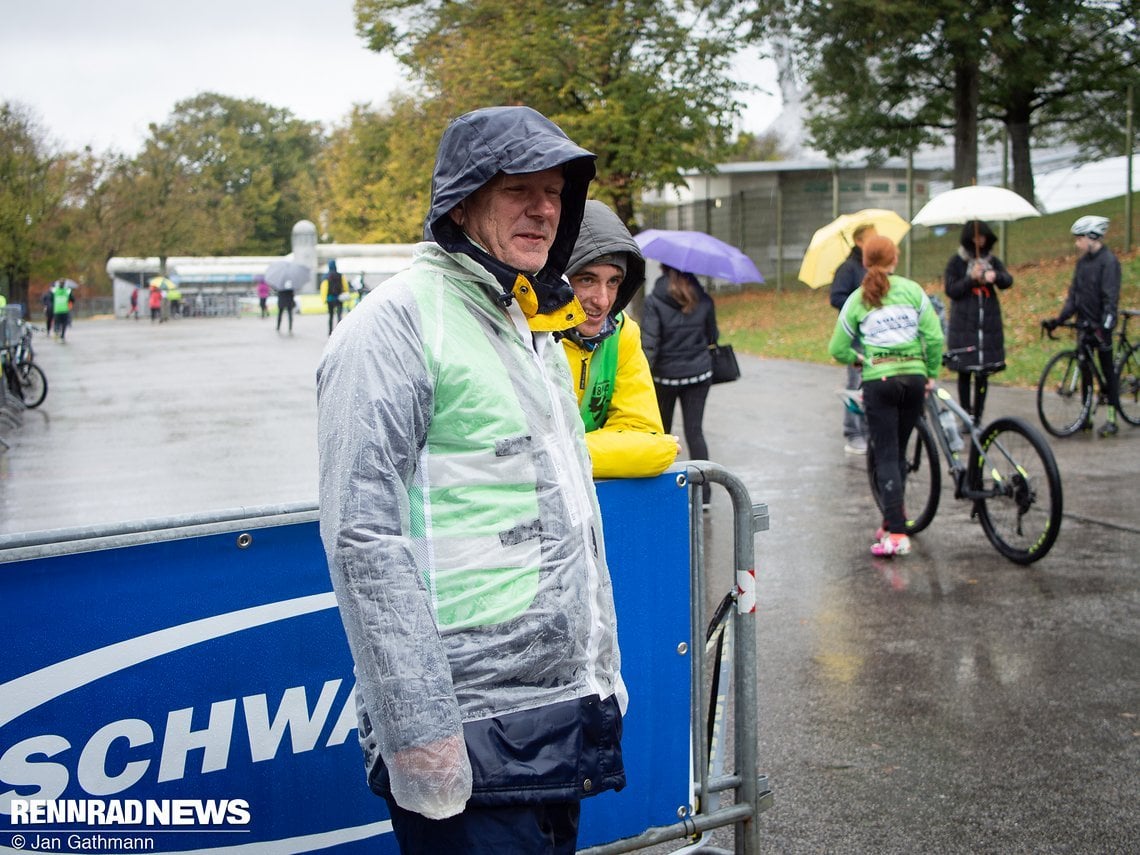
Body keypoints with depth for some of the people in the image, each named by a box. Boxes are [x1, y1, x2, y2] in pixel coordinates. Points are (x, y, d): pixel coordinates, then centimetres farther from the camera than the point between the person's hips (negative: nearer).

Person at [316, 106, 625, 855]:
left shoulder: (536, 327, 15)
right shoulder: (398, 322, -12)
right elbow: (364, 539, -19)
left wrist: (604, 669, 19)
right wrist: (418, 734, -21)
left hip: (565, 715, 8)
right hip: (469, 737, -8)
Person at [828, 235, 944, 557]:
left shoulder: (858, 299, 3)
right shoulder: (912, 290, 4)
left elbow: (838, 349, 4)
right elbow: (935, 337, -3)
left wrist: (858, 359, 23)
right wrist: (932, 373, 9)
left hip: (878, 380, -2)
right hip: (914, 376, 2)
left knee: (886, 456, -2)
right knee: (898, 453, 16)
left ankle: (896, 534, -11)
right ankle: (892, 522, 23)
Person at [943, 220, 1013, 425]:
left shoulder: (992, 260, 10)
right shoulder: (956, 262, 3)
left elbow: (1008, 280, -4)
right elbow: (950, 290, -4)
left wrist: (995, 276, -26)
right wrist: (971, 278, -18)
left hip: (988, 323, 2)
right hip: (964, 325, -2)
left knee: (983, 373, 3)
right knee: (964, 372, 0)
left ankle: (978, 418, 11)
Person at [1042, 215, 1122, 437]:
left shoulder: (1108, 261, -13)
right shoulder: (1082, 261, 9)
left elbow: (1110, 298, -20)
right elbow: (1074, 294, 12)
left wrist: (1105, 327, -28)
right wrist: (1059, 319, 3)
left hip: (1100, 325, -7)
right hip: (1084, 323, 7)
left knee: (1107, 369, 0)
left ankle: (1112, 420, 5)